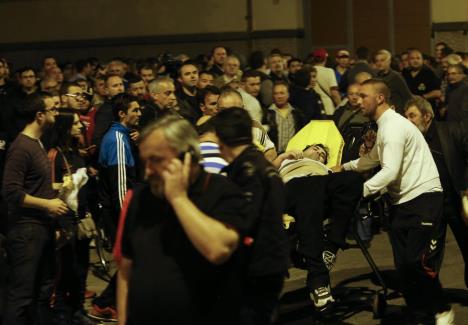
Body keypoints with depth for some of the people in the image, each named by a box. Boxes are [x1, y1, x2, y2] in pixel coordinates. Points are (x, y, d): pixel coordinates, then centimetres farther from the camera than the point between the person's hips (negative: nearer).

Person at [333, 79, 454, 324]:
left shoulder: (393, 126, -13)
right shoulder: (385, 126, 19)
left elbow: (390, 171, -22)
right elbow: (373, 159, 36)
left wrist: (358, 191, -22)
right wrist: (344, 167, 34)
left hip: (423, 199, -10)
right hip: (401, 202, 10)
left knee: (420, 264, -13)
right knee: (403, 265, 3)